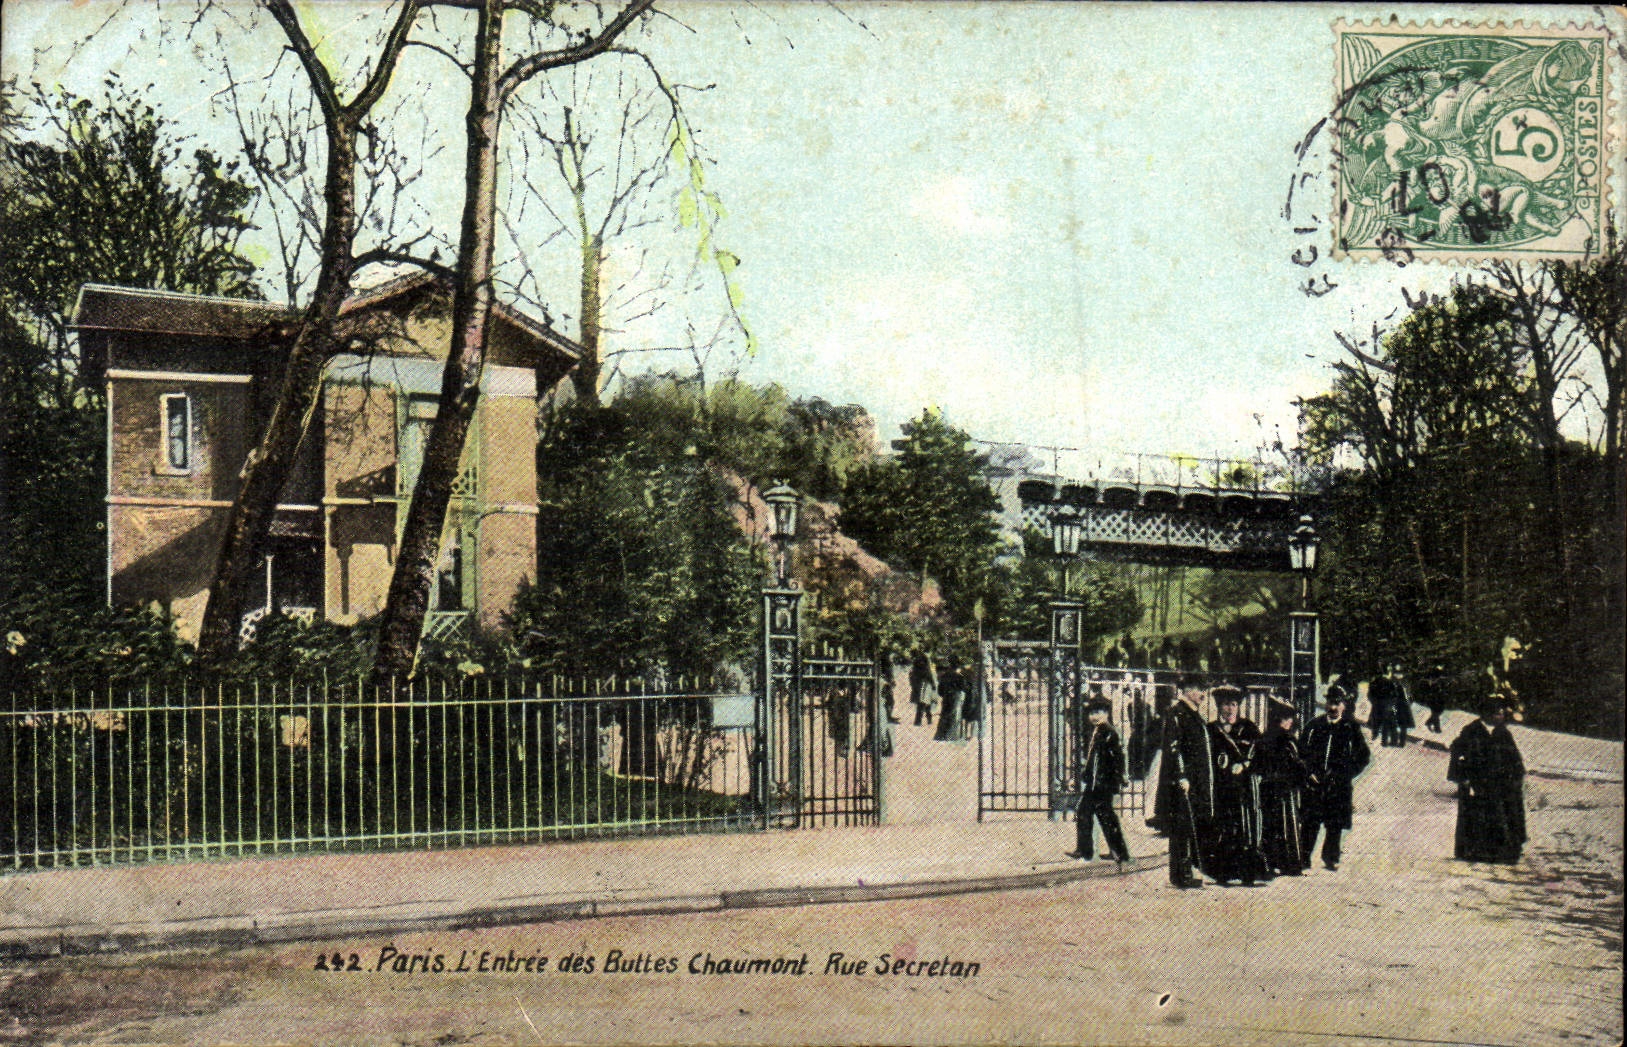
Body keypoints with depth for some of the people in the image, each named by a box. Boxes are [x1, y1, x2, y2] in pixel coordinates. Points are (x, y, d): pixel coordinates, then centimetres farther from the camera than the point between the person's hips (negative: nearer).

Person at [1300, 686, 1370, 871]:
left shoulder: (1351, 728, 4)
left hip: (1339, 785, -1)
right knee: (1309, 822, -3)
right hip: (1314, 782, 1)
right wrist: (1309, 772, -1)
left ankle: (1331, 857, 20)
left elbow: (1363, 756, 6)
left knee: (1335, 824, 6)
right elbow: (1303, 751, 12)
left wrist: (1346, 774, -4)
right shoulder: (1314, 725, 9)